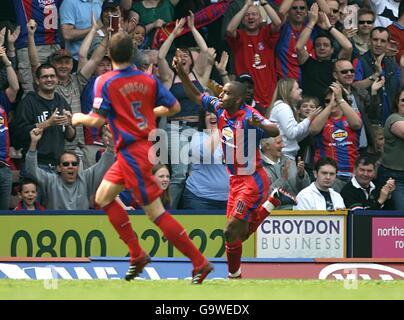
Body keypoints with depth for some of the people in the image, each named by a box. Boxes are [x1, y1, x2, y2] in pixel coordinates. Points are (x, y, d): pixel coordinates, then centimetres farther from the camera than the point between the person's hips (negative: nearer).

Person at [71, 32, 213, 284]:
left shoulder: (106, 82, -11)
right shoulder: (148, 80, 4)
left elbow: (98, 120, -15)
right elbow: (174, 107, 6)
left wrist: (79, 119, 6)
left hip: (132, 152, -8)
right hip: (146, 145, 8)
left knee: (156, 213, -5)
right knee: (103, 197, 20)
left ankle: (200, 263, -7)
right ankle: (137, 255, 18)